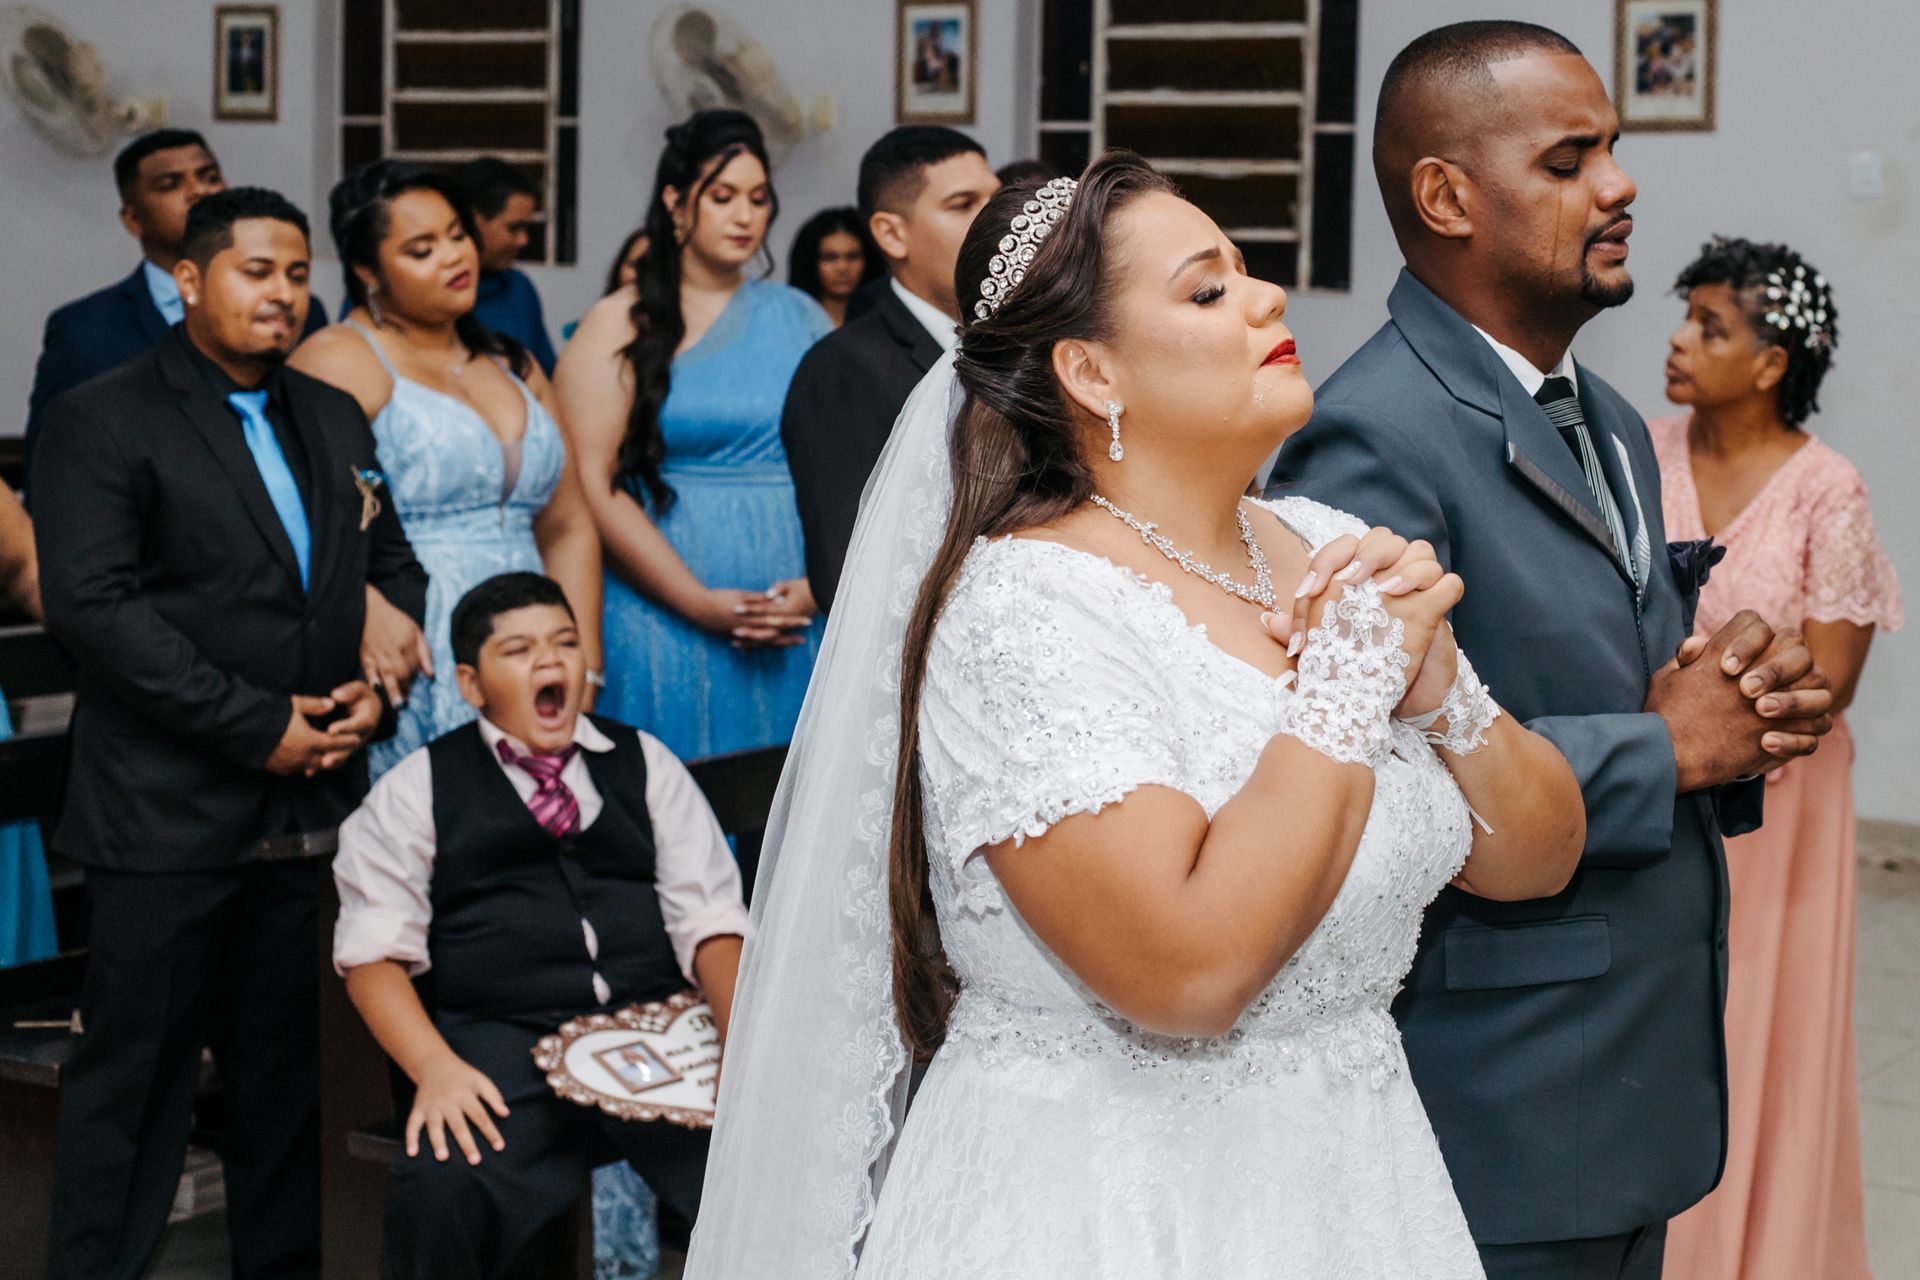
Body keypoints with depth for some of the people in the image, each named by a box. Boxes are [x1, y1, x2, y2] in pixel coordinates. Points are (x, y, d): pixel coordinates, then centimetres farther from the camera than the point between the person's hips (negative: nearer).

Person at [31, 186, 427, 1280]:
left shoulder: (336, 420, 15)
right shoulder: (104, 420, -5)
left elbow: (396, 564, 19)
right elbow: (90, 603, -14)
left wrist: (381, 684, -2)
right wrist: (256, 727, -16)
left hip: (315, 807, 6)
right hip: (167, 813, -6)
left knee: (293, 1067, 12)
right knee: (135, 1075, 1)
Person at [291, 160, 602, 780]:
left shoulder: (513, 368, 19)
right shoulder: (339, 361, -2)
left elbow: (568, 529, 19)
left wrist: (584, 665, 8)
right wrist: (366, 608, -30)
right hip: (411, 668, -6)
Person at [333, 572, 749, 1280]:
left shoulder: (645, 764, 19)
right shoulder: (418, 789, 12)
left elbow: (709, 923, 10)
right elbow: (373, 954, 4)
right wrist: (434, 1068, -14)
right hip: (504, 1044, -1)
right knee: (437, 1199, -32)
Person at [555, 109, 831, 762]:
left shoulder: (800, 317, 13)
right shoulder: (620, 327, 3)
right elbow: (594, 486, -6)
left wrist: (820, 585, -10)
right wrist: (700, 604, -13)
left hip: (799, 622, 3)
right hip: (668, 618, -3)